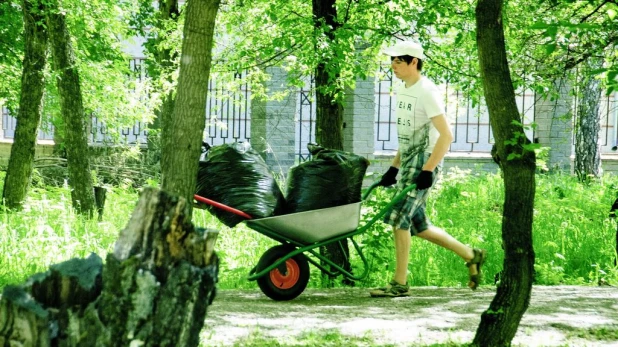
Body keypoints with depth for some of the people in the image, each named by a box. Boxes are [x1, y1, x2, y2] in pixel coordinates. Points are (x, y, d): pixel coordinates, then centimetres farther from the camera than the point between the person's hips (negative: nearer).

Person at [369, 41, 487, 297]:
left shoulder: (427, 91, -14)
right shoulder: (401, 90, 14)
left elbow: (446, 135, -19)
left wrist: (427, 170, -24)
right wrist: (393, 167, 19)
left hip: (425, 162, -9)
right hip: (408, 161, 9)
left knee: (398, 217, -14)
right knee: (416, 225, 10)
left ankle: (400, 283, -7)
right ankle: (470, 255, 24)